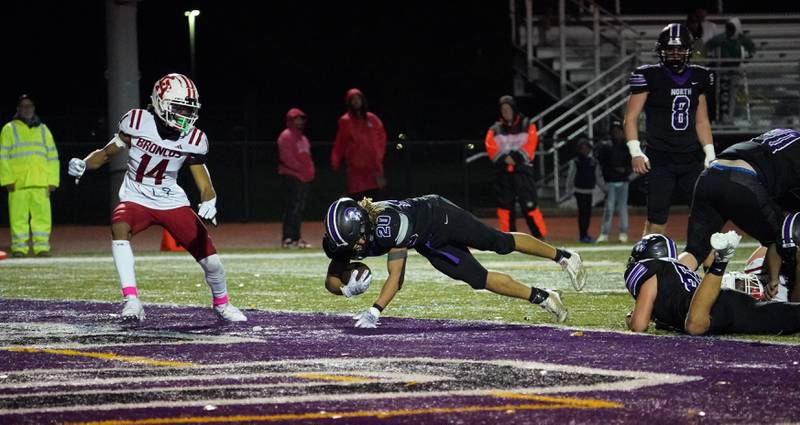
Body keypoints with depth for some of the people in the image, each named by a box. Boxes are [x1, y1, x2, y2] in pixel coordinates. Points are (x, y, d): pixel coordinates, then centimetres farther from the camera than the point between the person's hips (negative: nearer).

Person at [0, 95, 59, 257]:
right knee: (18, 216, -5)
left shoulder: (43, 130, 20)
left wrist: (52, 181, 9)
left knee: (42, 216, -3)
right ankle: (19, 248, -1)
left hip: (41, 183, 3)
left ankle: (42, 247, 1)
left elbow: (52, 157, 19)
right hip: (18, 183, -3)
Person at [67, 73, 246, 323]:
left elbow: (204, 184, -7)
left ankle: (221, 304, 30)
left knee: (211, 259, -3)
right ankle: (132, 302, -35)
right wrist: (83, 164, -20)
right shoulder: (138, 122, -14)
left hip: (172, 202, 2)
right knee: (119, 228, -36)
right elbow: (108, 153, -1)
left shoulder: (193, 140, -9)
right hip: (136, 199, -2)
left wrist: (209, 203, -30)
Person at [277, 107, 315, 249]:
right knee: (293, 207, -13)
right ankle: (288, 238, -15)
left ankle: (296, 237, 13)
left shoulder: (302, 137, 22)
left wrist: (310, 171, 10)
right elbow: (287, 158, -15)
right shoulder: (286, 136, -7)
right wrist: (302, 170, -15)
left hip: (304, 178, 9)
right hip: (292, 177, -9)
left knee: (299, 209, 9)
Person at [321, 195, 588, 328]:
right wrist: (349, 290, -40)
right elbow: (331, 281, -17)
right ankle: (540, 297, 23)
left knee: (502, 243, 9)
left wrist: (374, 311, -53)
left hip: (440, 217, -6)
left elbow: (395, 276, -43)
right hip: (428, 245, 6)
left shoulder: (388, 223, -45)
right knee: (479, 279, 5)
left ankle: (562, 256, 34)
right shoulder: (344, 238, -26)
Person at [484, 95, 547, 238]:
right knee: (504, 205, 2)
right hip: (502, 171, 3)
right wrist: (504, 158, -16)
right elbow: (490, 148, 0)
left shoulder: (527, 125, 7)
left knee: (529, 204, -10)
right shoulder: (495, 129, 13)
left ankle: (540, 236, -6)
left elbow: (530, 145, -5)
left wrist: (515, 158, -17)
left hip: (522, 169, -3)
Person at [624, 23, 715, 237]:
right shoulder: (650, 76, -4)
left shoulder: (698, 77, 11)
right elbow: (631, 117, -3)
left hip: (692, 159, 4)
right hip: (660, 160, -4)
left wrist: (710, 154, 12)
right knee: (656, 221, -5)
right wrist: (635, 152, -13)